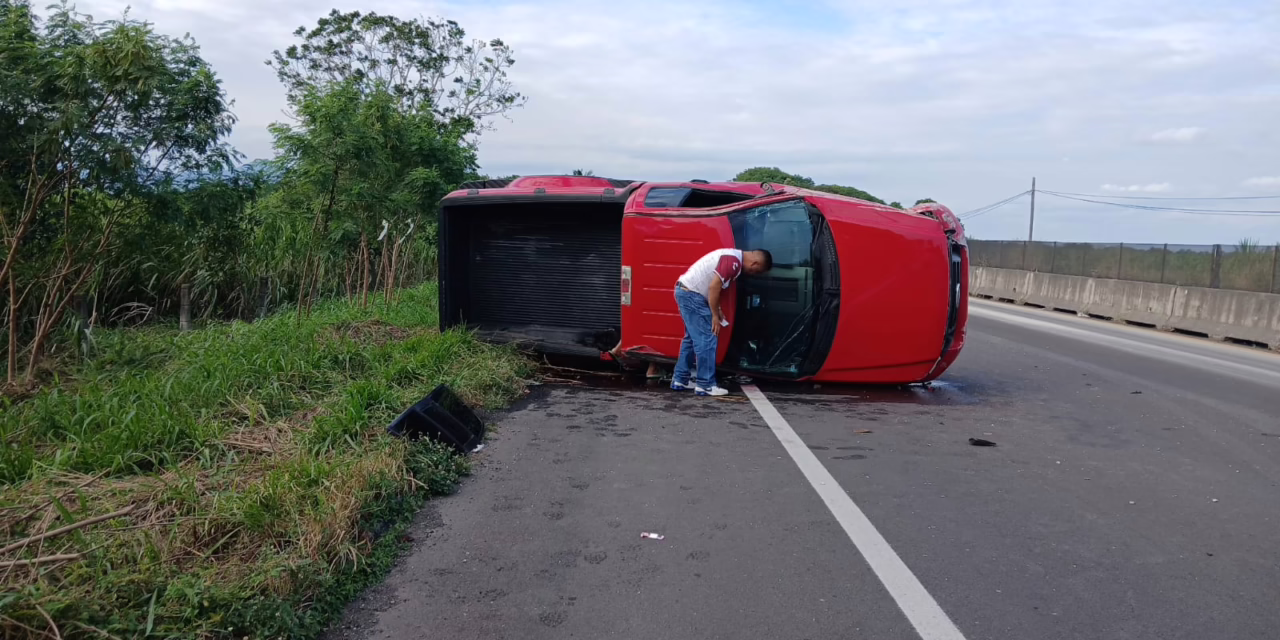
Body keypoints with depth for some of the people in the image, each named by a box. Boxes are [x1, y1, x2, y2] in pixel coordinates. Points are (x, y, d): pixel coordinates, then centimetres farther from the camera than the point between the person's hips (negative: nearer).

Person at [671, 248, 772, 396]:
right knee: (707, 339, -7)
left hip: (686, 291, 11)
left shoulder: (733, 257, 15)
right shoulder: (733, 261, -17)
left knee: (692, 338, 17)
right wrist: (715, 315, -14)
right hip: (691, 294, -11)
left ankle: (680, 380, 22)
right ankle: (705, 385, -2)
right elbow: (714, 286, -21)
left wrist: (717, 310, 15)